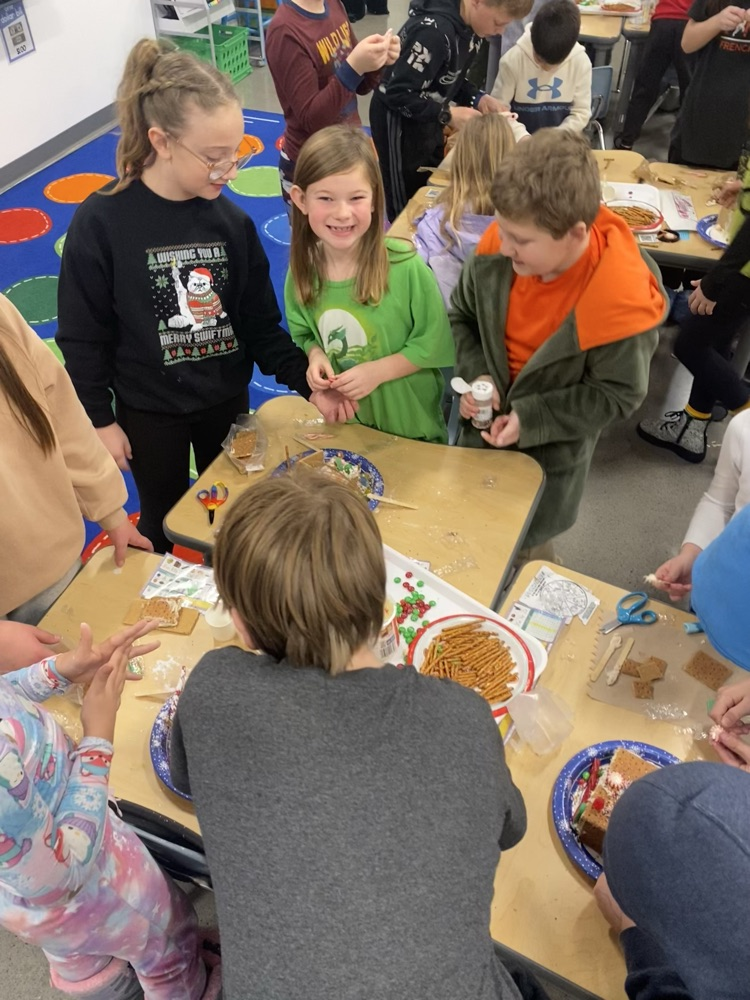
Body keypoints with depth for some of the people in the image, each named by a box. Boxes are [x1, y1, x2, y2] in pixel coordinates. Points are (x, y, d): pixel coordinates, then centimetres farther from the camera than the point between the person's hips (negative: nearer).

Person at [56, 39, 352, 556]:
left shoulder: (233, 221, -10)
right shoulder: (99, 223, -19)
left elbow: (260, 325, -5)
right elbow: (82, 336, -11)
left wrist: (306, 380, -18)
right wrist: (98, 420, -7)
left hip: (227, 398, 3)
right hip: (148, 409, -2)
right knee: (165, 518, 18)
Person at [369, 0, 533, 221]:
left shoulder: (468, 25, -4)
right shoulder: (434, 31, -31)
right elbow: (398, 94, -28)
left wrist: (477, 98, -7)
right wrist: (448, 114, -27)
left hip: (427, 118, 9)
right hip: (400, 121, -8)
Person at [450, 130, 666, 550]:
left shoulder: (622, 298, -33)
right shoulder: (497, 247, -22)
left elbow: (617, 393, -19)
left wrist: (529, 419, -25)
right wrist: (476, 377, -19)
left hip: (552, 449, -4)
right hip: (484, 422, 4)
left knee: (525, 545, 22)